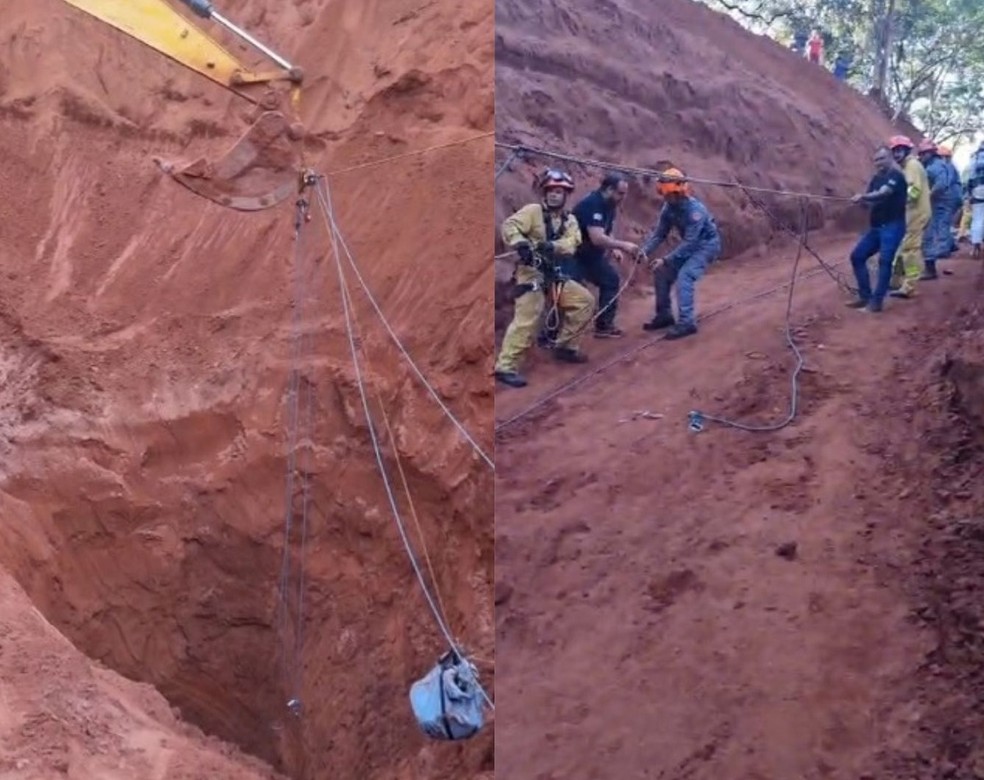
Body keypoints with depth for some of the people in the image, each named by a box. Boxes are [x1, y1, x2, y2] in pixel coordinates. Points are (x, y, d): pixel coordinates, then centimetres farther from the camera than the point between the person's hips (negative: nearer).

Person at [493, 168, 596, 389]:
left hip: (554, 274, 7)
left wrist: (553, 246, -28)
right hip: (531, 271, -7)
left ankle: (565, 346, 18)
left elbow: (571, 243, -7)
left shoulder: (569, 220, 11)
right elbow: (510, 226, -17)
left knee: (585, 301, 6)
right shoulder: (533, 211, -4)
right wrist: (520, 243, -36)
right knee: (527, 317, -20)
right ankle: (505, 366, -20)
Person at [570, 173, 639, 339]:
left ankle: (603, 325, 19)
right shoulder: (592, 204, -27)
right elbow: (597, 238, -35)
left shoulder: (609, 205, 3)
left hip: (590, 254, 10)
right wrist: (623, 245, -28)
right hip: (573, 254, -10)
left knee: (611, 280, 12)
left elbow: (605, 233, 17)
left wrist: (614, 249, -1)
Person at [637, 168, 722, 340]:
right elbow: (659, 233, -5)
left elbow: (689, 243, -34)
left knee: (684, 276, -26)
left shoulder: (695, 210, -32)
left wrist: (665, 260, -38)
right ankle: (664, 315, 13)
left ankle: (687, 322, -25)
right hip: (691, 244, 8)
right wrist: (644, 250, -22)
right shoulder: (669, 208, -10)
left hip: (707, 245, -8)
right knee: (662, 272, 1)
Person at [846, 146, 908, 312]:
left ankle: (877, 301, -18)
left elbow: (883, 193, -27)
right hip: (876, 226, 9)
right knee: (857, 256, 5)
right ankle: (866, 296, 11)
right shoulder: (876, 178, 15)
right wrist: (862, 200, -12)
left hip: (892, 226, -9)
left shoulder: (895, 175, -9)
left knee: (884, 260, -18)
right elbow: (871, 201, 10)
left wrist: (863, 196, -40)